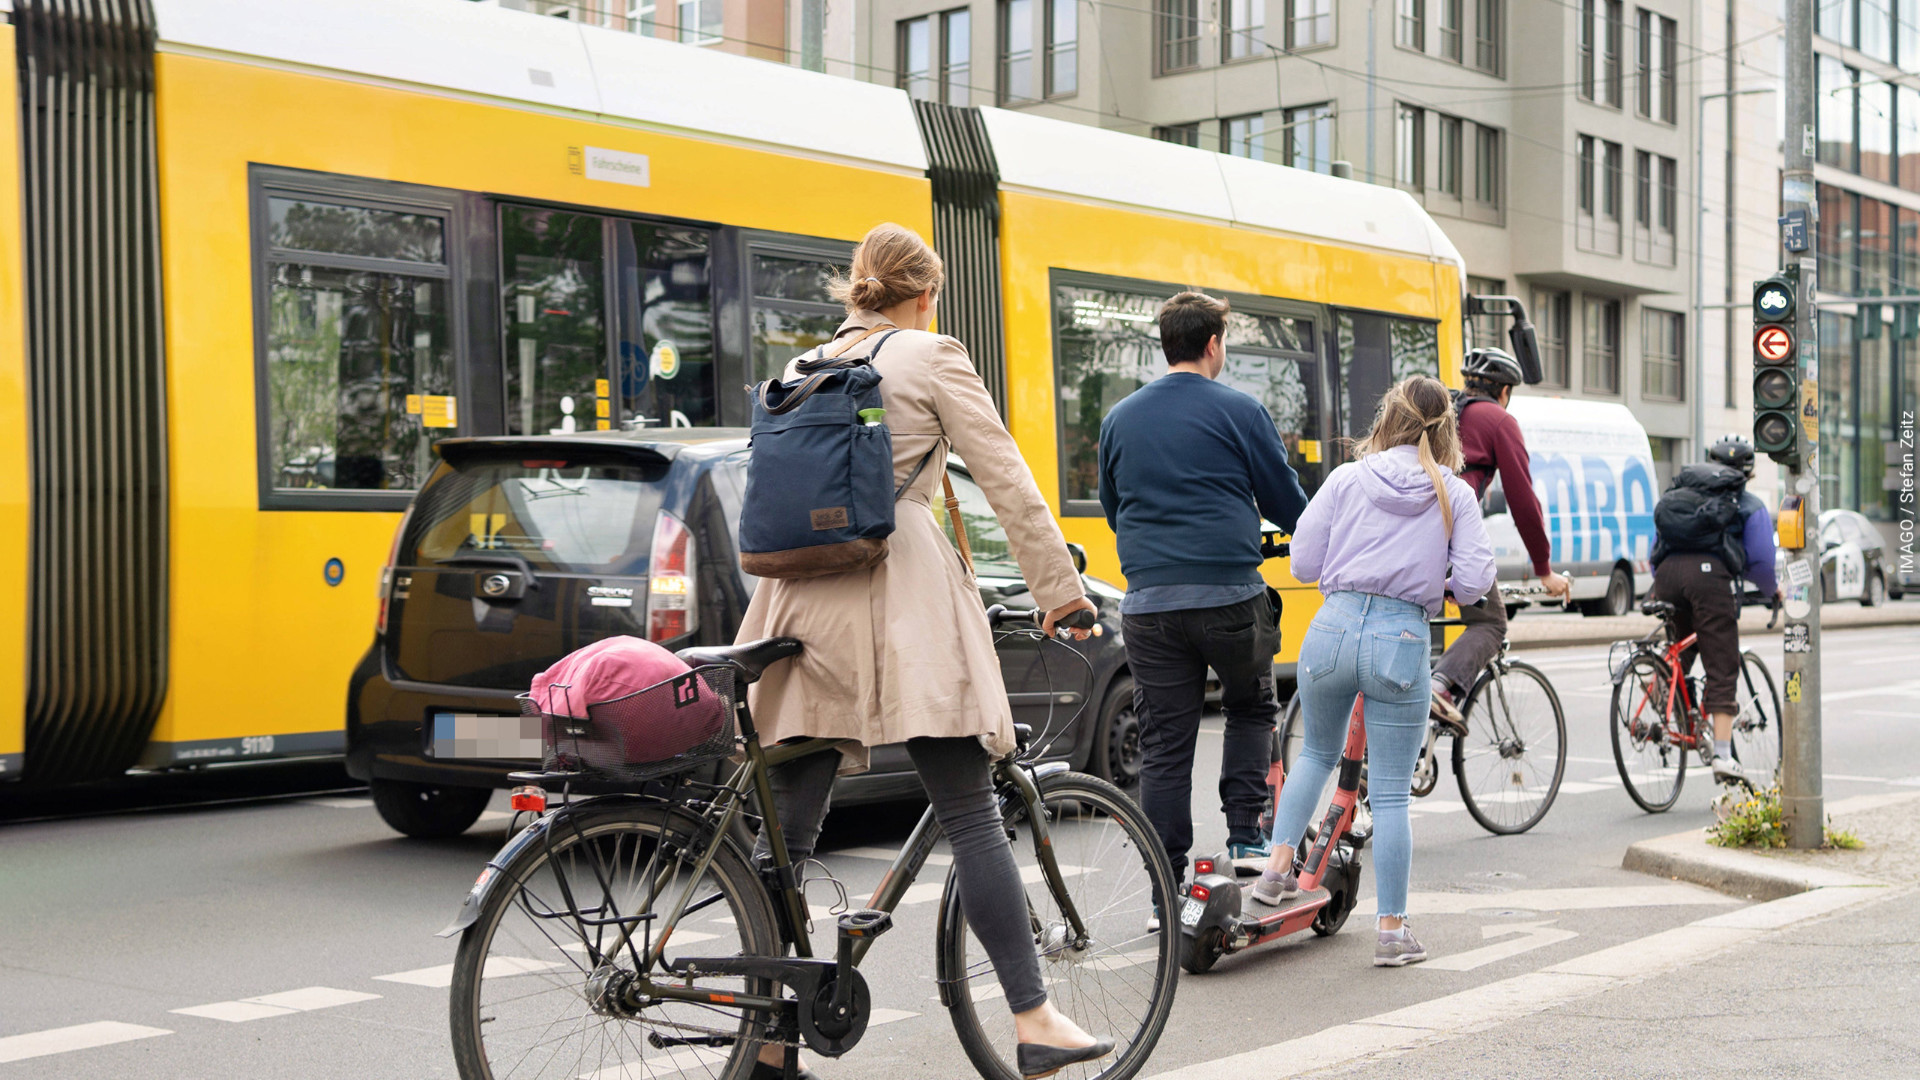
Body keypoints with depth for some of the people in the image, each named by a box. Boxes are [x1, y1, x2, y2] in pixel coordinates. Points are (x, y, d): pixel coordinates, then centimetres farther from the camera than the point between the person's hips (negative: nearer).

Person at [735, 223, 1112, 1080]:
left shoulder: (803, 368, 21)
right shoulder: (930, 355, 4)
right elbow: (1005, 479, 1)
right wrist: (1059, 588, 7)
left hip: (807, 601, 6)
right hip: (901, 591, -6)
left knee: (788, 822, 6)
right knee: (971, 816, -6)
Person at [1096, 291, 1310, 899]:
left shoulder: (1119, 419, 11)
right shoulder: (1239, 411, -1)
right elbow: (1286, 502, 4)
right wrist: (1312, 536, 26)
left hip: (1149, 603, 3)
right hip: (1229, 594, -3)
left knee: (1164, 745, 5)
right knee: (1250, 710, 22)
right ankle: (1245, 837, 13)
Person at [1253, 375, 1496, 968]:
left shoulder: (1347, 479, 5)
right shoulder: (1455, 494, 5)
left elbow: (1304, 563, 4)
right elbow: (1473, 582, -3)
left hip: (1333, 628, 1)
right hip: (1403, 640, -1)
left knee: (1317, 752, 27)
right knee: (1390, 792, 5)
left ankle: (1278, 865, 21)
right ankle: (1392, 929, 9)